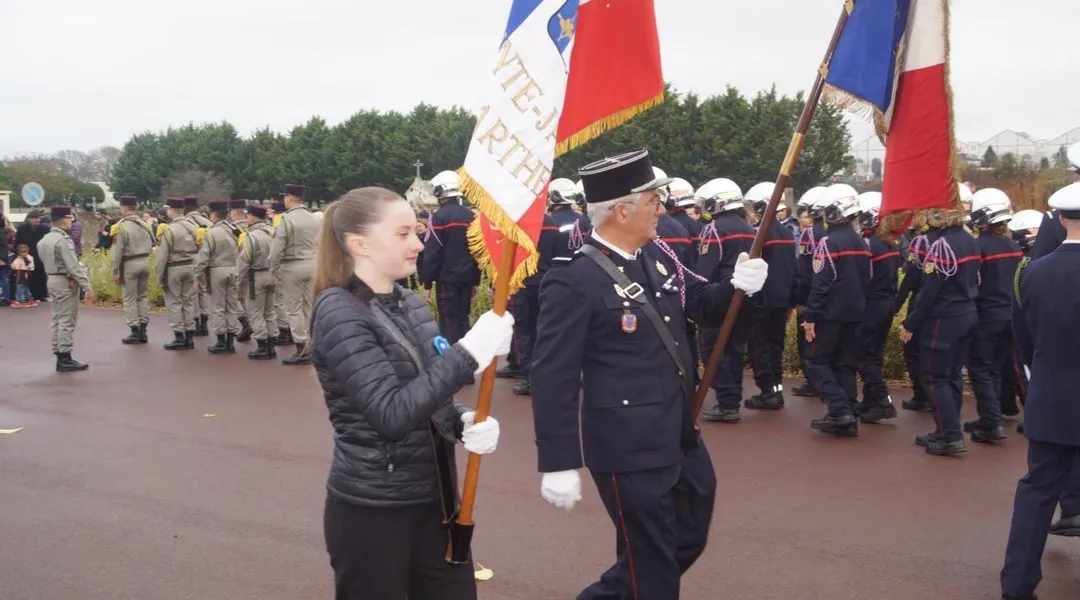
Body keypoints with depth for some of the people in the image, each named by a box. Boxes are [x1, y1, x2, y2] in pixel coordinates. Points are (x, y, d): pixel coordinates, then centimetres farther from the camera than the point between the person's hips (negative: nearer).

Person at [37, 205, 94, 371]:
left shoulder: (45, 239, 10)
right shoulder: (63, 240, -19)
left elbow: (47, 262, 8)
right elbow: (73, 266, -23)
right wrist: (87, 287, -21)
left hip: (52, 280, 10)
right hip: (65, 282, -10)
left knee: (57, 319, 13)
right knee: (67, 321, -6)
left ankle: (59, 355, 18)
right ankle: (65, 359, -4)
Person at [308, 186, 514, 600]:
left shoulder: (412, 304, 6)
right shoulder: (338, 312, -16)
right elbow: (391, 413, -25)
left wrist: (464, 422, -9)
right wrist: (469, 352, -27)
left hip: (434, 500, 7)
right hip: (370, 510, -6)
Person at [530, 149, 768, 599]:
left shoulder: (657, 257, 3)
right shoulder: (573, 283, -20)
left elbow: (701, 306, 17)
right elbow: (552, 377, -20)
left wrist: (736, 286, -5)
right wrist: (558, 464, -20)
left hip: (680, 438, 9)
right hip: (629, 449, -9)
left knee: (688, 542, 25)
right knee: (652, 564, 9)